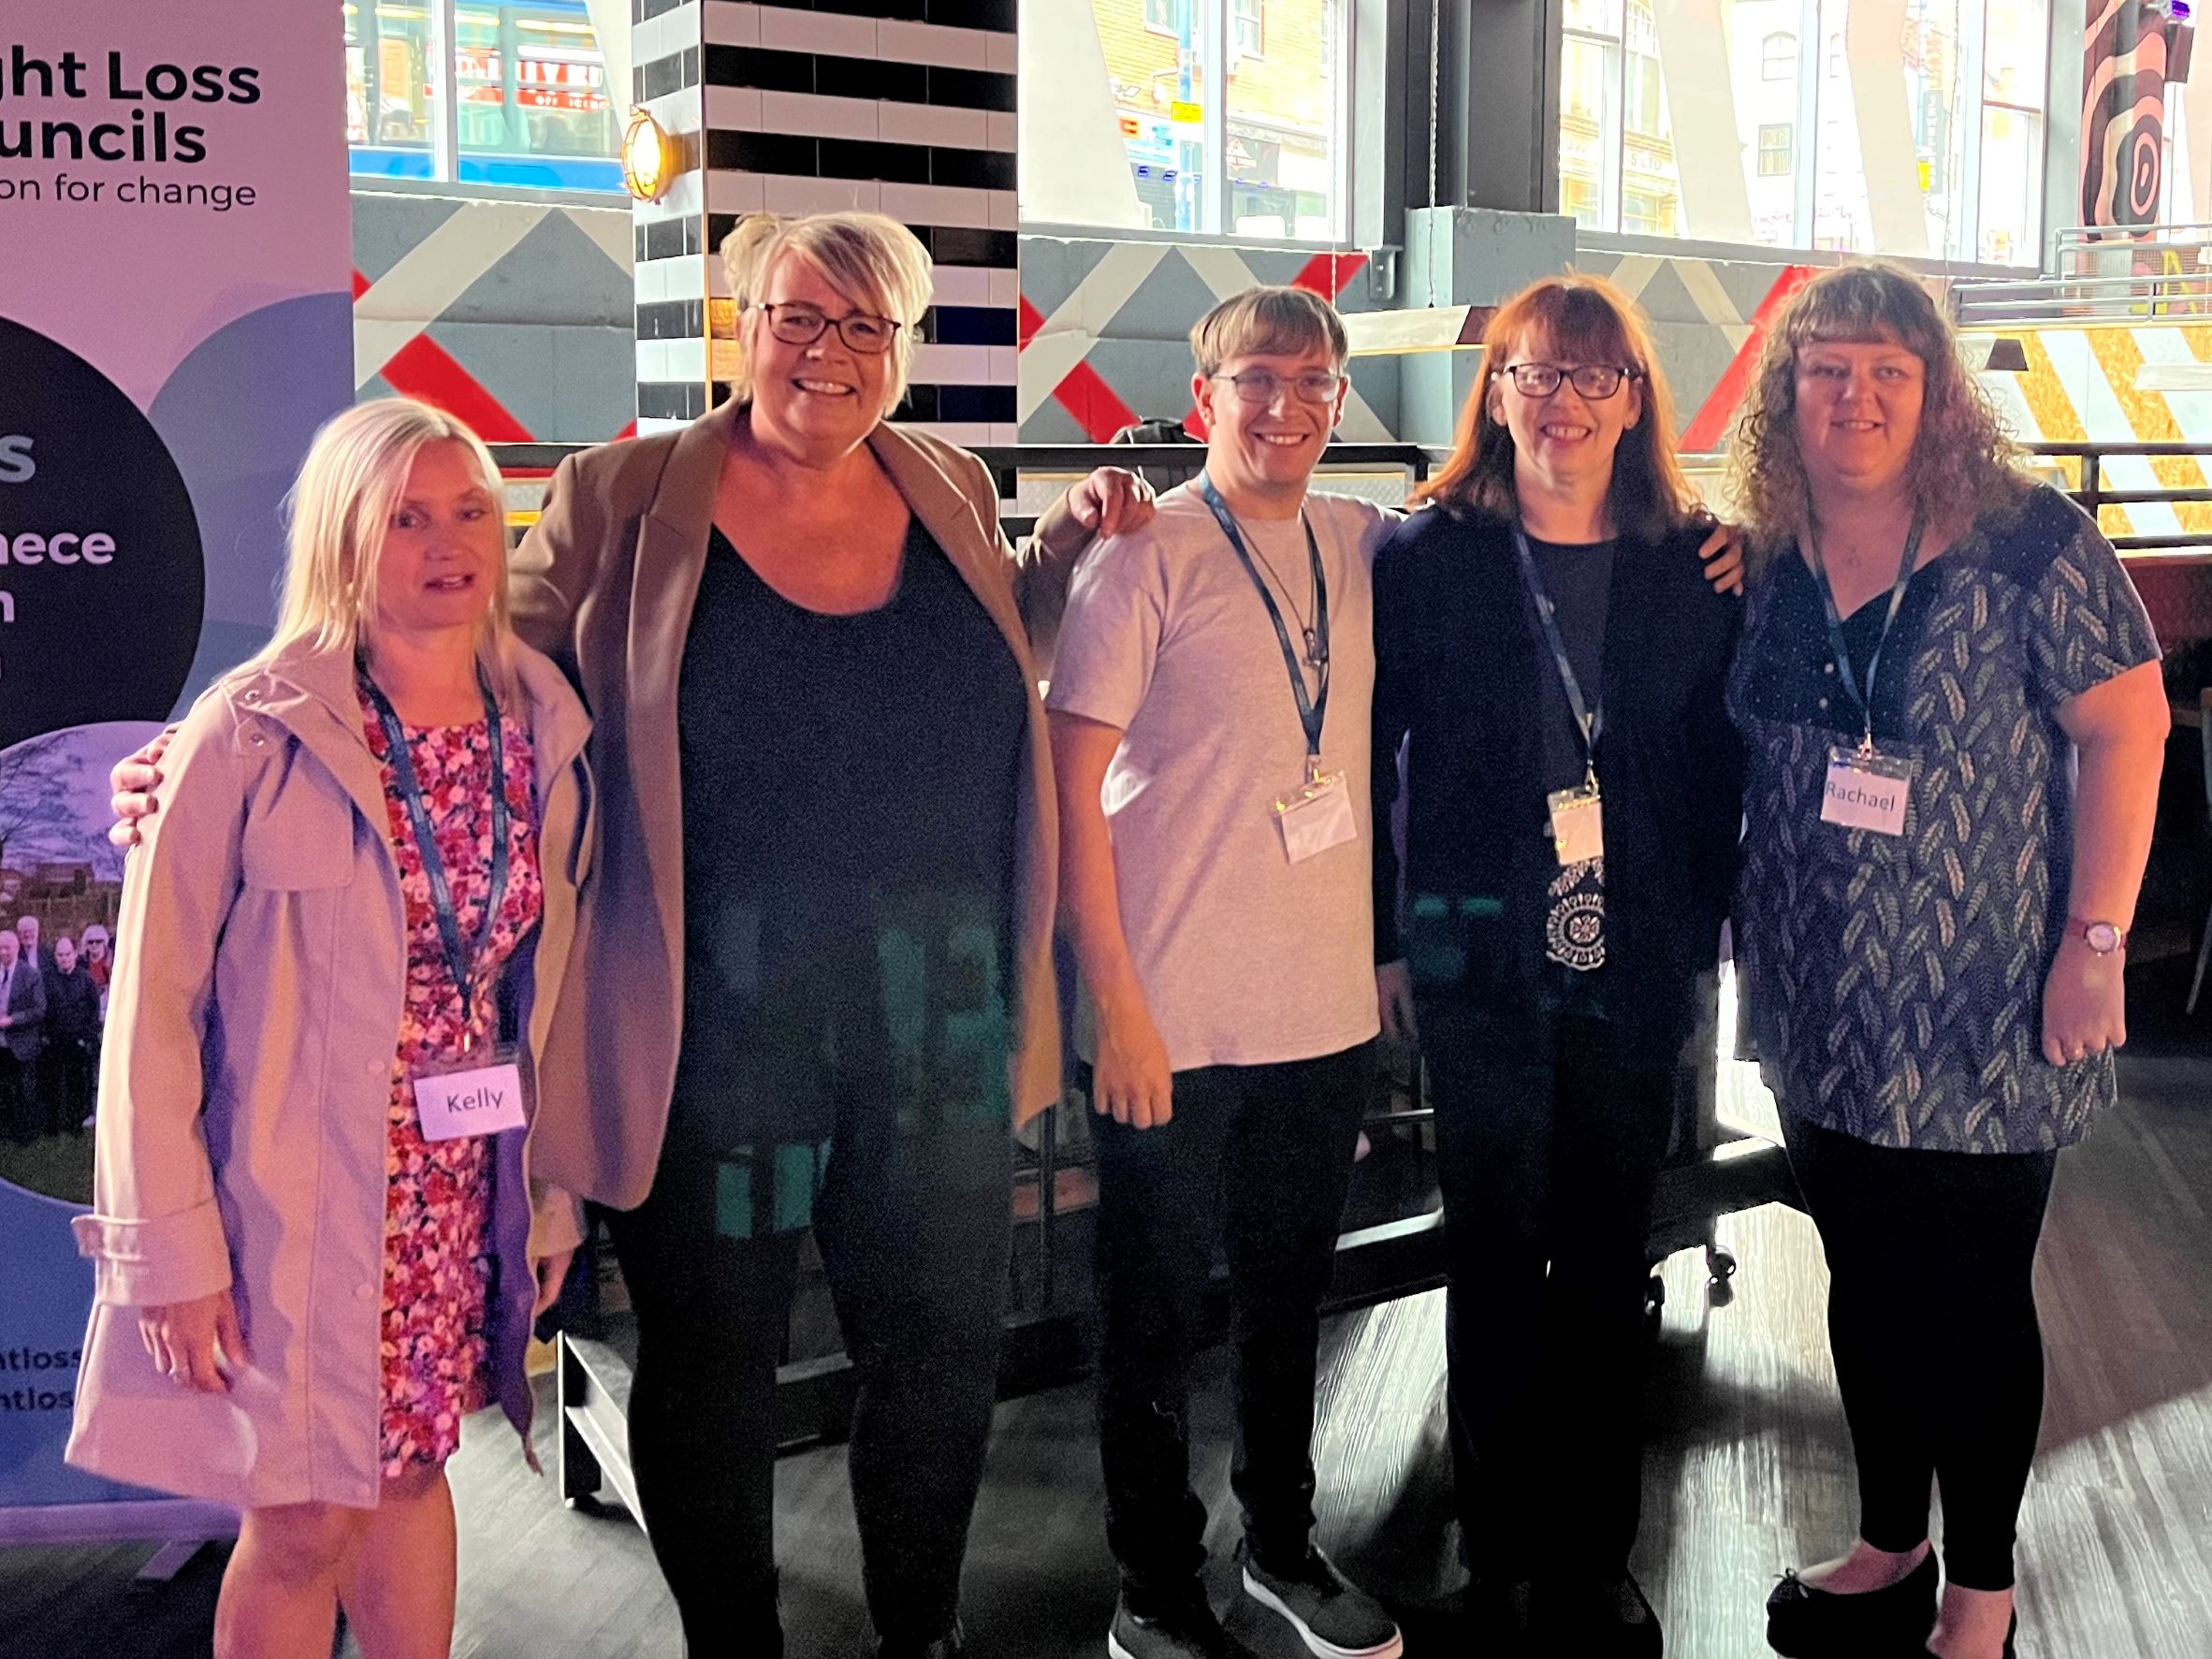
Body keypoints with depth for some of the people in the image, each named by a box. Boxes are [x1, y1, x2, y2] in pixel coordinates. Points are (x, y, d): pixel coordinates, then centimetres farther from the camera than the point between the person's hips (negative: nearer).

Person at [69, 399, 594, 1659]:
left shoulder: (545, 732, 0)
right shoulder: (255, 732, -14)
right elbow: (155, 1001, -12)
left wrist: (551, 1202, 11)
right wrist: (169, 1246, -12)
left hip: (461, 1198, 4)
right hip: (295, 1205, -4)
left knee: (410, 1470, 18)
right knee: (302, 1520, 6)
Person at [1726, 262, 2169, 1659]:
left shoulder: (2028, 543, -11)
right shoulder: (1770, 563, 3)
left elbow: (2125, 725, -11)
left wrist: (2095, 942, -15)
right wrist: (1747, 941, 7)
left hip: (1981, 1018, -5)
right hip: (1826, 1018, 5)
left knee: (1974, 1304, 9)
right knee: (1868, 1289, 18)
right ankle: (1889, 1546, 36)